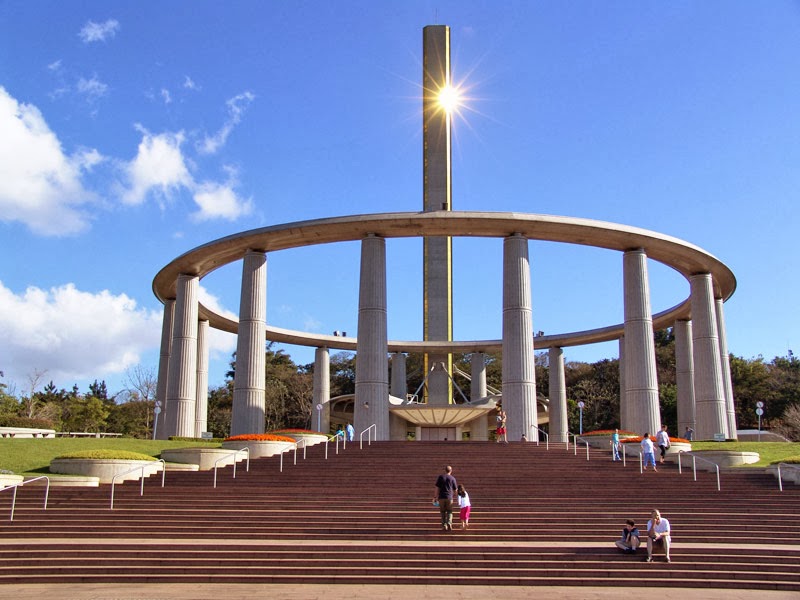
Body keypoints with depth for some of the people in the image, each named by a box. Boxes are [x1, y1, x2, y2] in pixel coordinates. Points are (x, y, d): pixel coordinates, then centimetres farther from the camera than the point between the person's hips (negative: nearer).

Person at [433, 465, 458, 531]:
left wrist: (435, 497, 4)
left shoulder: (440, 477, 1)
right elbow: (455, 490, 7)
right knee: (449, 512, 9)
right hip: (449, 497, -1)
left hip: (441, 497, 1)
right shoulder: (452, 478, 1)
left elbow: (437, 488, -2)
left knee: (443, 512, 12)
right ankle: (449, 523, -12)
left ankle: (444, 525, 8)